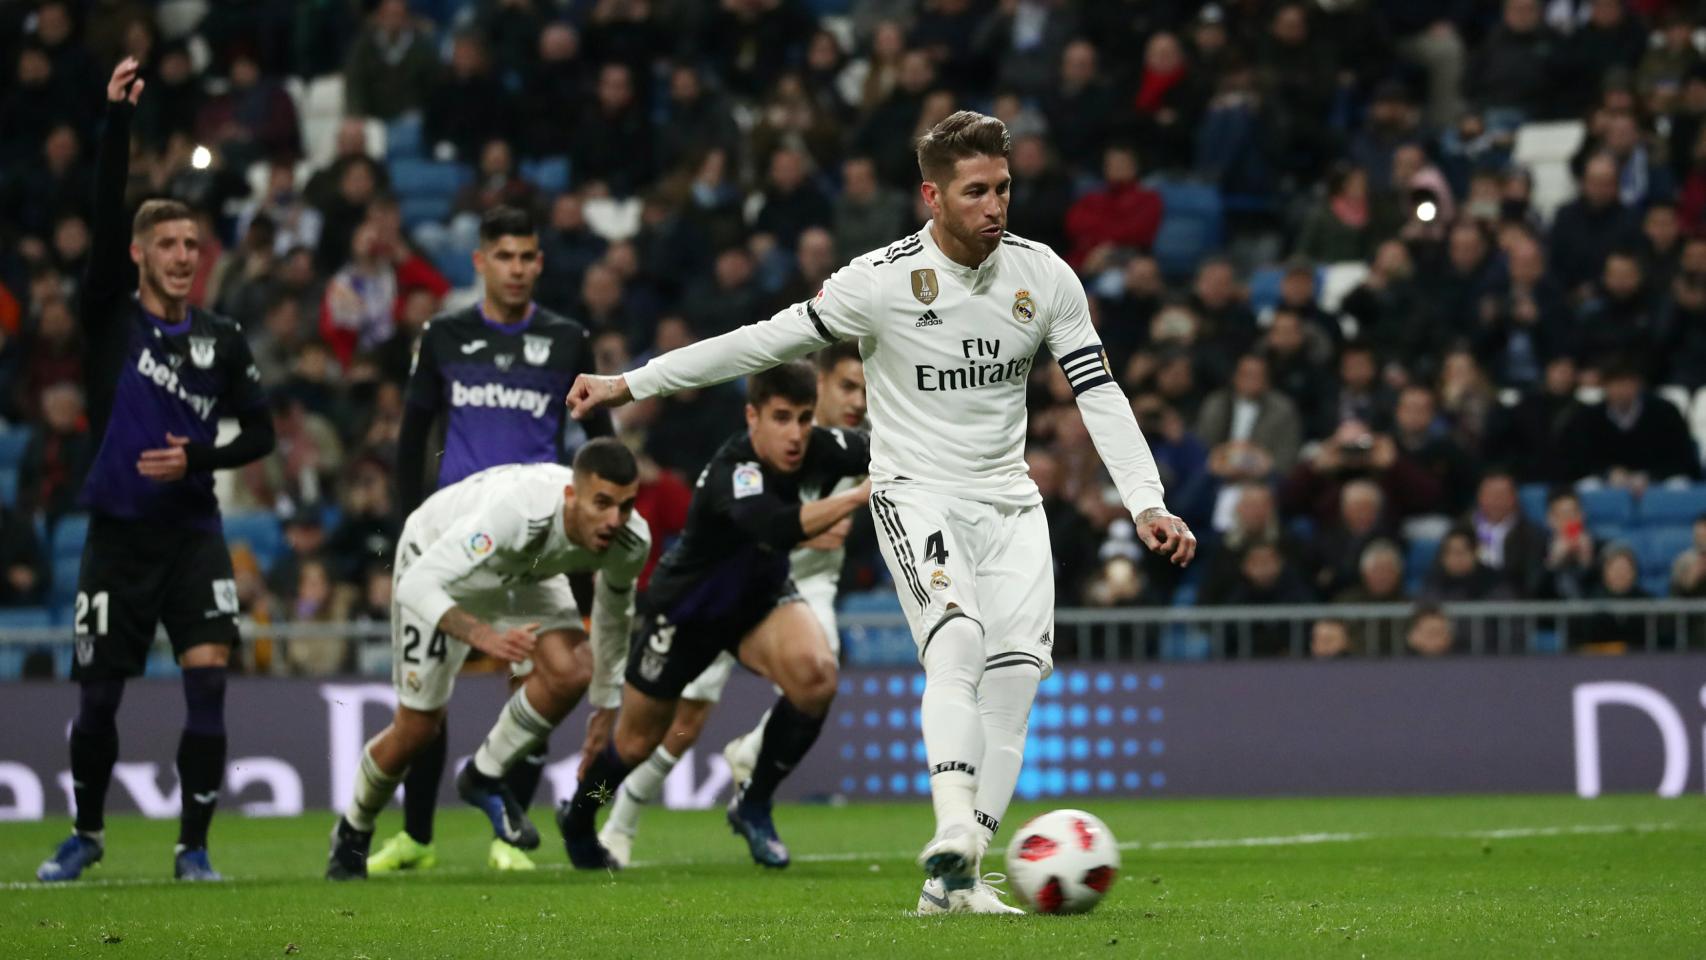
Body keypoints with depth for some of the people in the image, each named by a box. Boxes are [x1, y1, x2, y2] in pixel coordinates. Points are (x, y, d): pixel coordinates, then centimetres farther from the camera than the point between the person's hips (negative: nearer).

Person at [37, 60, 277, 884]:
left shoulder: (222, 342, 5)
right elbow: (105, 218, -12)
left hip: (192, 531, 1)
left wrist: (198, 458, -10)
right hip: (117, 531, -1)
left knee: (208, 680, -13)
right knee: (97, 697, 4)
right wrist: (118, 119, -20)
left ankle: (193, 846, -4)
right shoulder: (112, 318, 0)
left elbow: (260, 434, 9)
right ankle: (87, 833, 26)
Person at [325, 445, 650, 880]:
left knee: (570, 673, -24)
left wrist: (605, 702, 7)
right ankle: (352, 834, 29)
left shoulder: (631, 540, -28)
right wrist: (484, 636, -64)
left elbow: (615, 609, -2)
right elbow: (417, 586, -49)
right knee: (417, 726, 0)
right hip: (434, 560, -5)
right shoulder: (514, 512, -48)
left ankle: (485, 778, 1)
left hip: (524, 574, 5)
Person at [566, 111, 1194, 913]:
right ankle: (954, 825, -43)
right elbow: (766, 341, -6)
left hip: (1008, 499, 4)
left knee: (1018, 667, -10)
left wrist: (1146, 503, -9)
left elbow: (1098, 392, 2)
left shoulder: (1042, 275, -1)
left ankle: (953, 882, -7)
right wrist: (630, 384, -5)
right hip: (916, 493, -4)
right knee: (957, 635, -29)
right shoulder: (882, 281, -12)